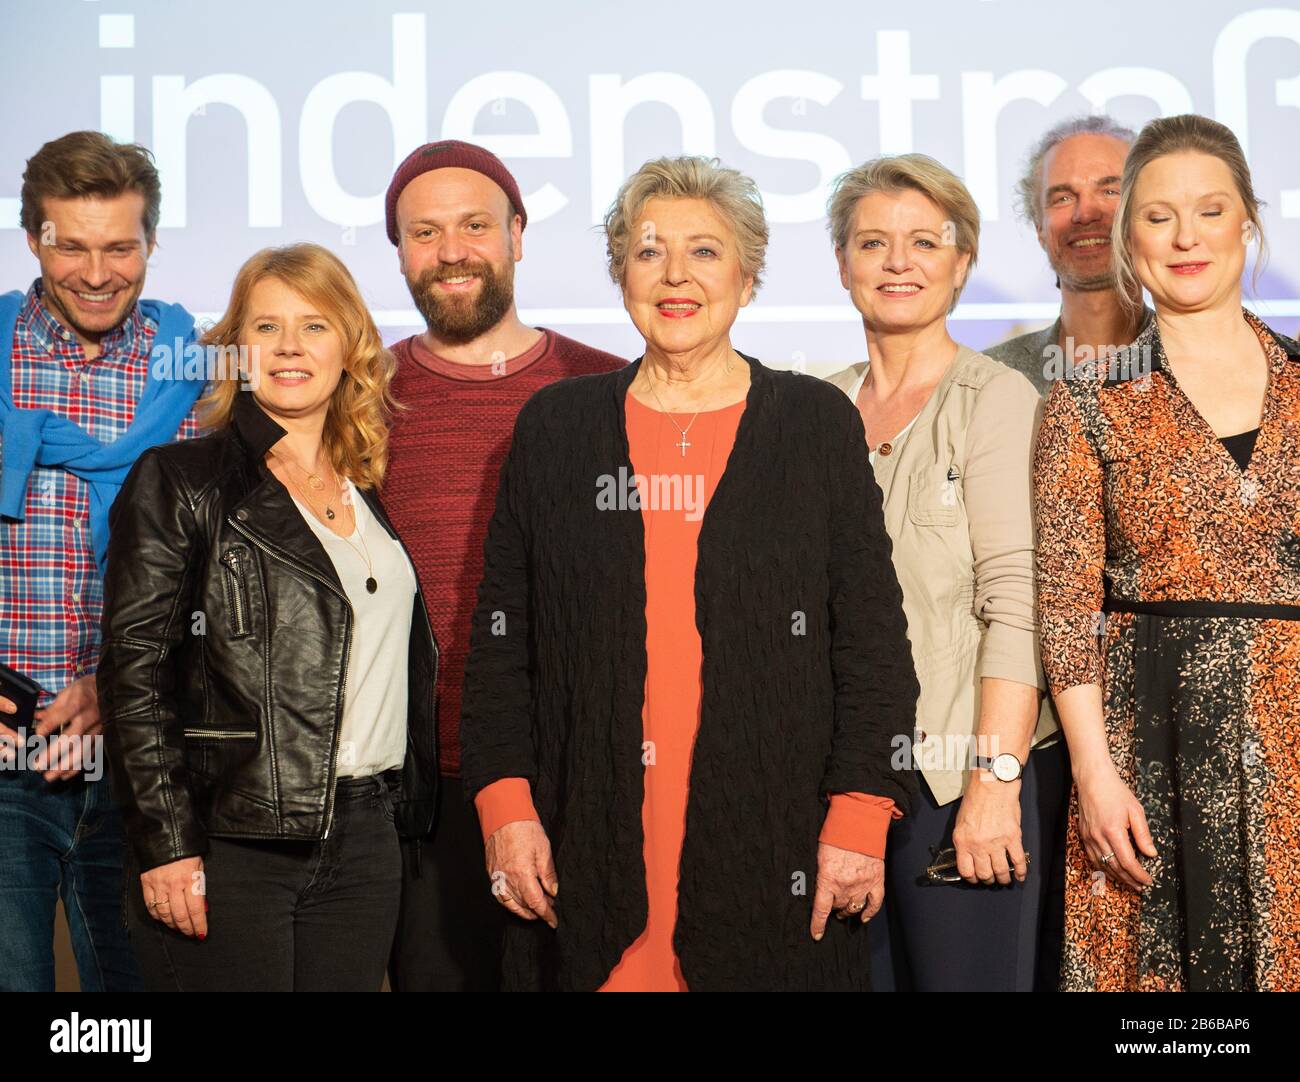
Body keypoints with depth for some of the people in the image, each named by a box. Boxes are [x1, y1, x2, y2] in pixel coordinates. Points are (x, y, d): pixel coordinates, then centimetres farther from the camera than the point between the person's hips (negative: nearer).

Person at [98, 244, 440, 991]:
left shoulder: (371, 493, 14)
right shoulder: (181, 482, -2)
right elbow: (134, 671, -7)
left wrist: (412, 815, 12)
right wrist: (166, 843, -13)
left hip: (363, 844, 5)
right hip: (225, 844, -5)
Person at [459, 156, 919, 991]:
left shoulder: (818, 423, 6)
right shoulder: (557, 425, 9)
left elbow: (873, 634, 3)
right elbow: (502, 635, 9)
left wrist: (860, 816, -5)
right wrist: (506, 804, 0)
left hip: (773, 839, -1)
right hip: (589, 846, 1)